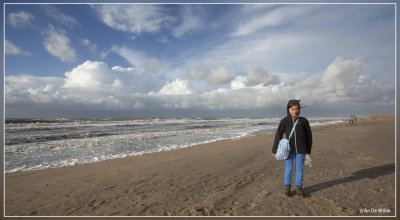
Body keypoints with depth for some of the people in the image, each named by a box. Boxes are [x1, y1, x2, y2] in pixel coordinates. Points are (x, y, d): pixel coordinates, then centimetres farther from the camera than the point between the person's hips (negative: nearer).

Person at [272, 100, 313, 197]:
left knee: (299, 169, 9)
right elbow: (278, 135, -2)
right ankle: (287, 187, 21)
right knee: (288, 168, 6)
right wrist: (275, 149, -2)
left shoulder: (303, 121, -2)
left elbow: (309, 135, 6)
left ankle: (299, 187, 24)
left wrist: (308, 149, 8)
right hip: (289, 149, -1)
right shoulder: (284, 121, -5)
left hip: (300, 149, 1)